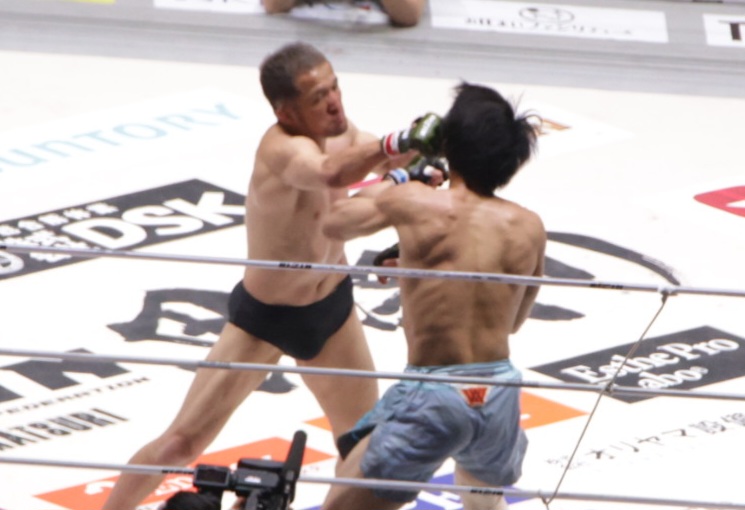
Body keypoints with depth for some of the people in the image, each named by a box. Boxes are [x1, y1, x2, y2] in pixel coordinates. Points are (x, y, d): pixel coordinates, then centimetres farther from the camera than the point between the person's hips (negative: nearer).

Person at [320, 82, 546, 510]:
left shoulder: (412, 203, -7)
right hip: (500, 396, 5)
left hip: (432, 397, -4)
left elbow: (334, 224, 11)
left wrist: (394, 181, 27)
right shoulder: (530, 228, 3)